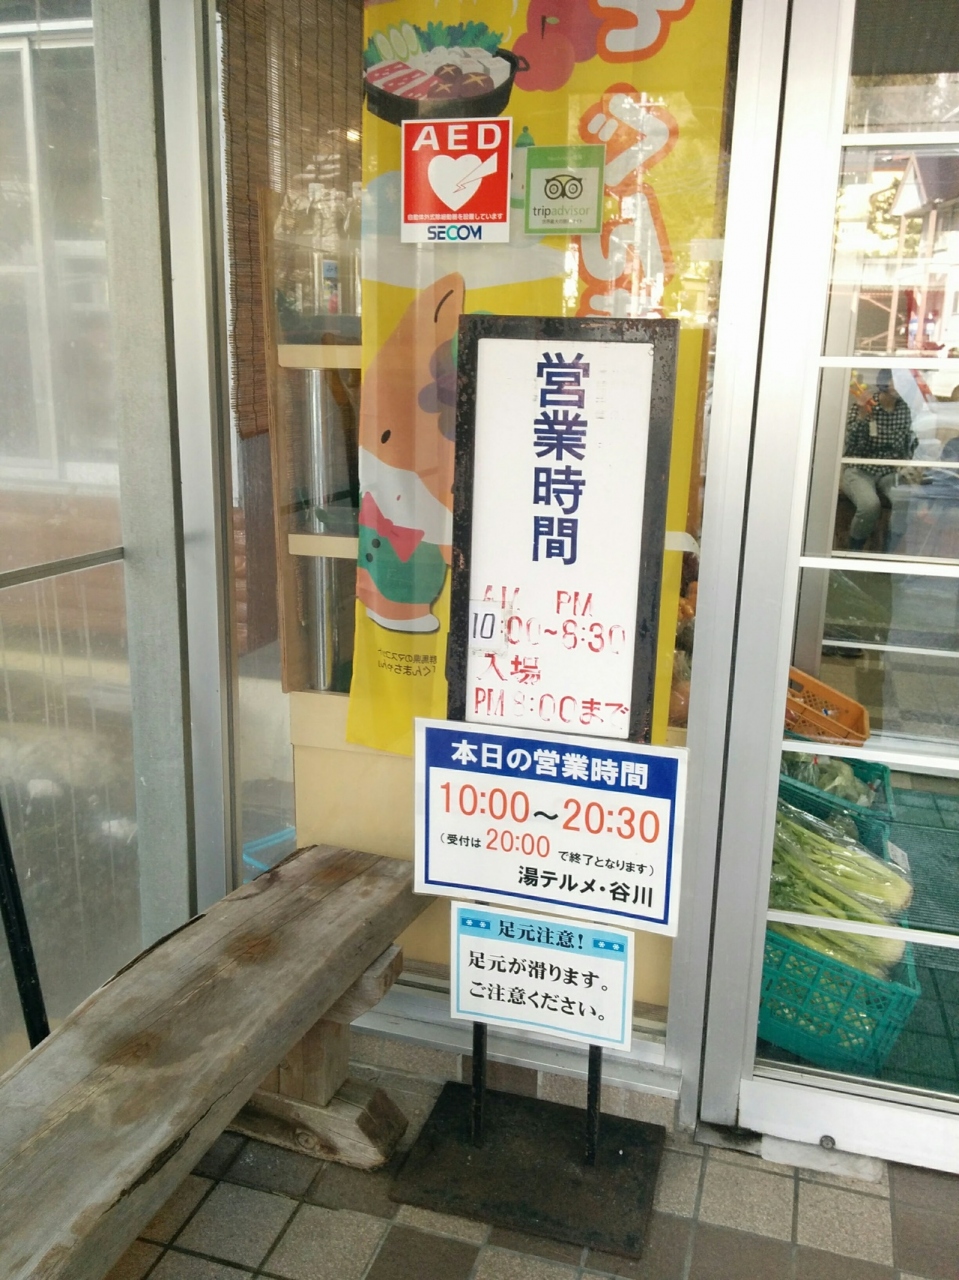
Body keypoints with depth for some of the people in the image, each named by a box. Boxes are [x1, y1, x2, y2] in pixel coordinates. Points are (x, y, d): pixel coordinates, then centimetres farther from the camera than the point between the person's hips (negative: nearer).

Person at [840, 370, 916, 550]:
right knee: (871, 505, -36)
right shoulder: (860, 406, -8)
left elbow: (909, 445, 15)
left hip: (890, 473, 4)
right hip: (859, 470, -4)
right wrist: (862, 415, -27)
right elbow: (851, 446, -18)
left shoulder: (904, 409, 4)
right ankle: (855, 549, -12)